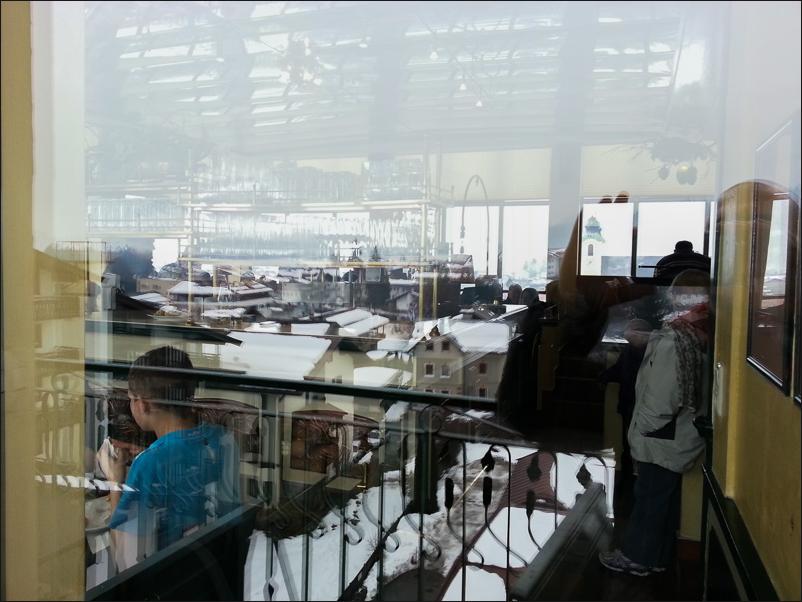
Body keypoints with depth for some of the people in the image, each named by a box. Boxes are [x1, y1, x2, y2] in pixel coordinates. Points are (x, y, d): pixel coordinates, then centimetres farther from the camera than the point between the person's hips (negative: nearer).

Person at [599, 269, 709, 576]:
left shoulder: (672, 341, -25)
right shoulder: (702, 334, -1)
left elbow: (662, 398, -24)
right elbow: (689, 390, 5)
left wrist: (644, 427, -11)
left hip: (662, 437, -8)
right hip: (679, 435, 8)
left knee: (650, 497, 7)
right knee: (666, 496, 19)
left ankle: (636, 556, 22)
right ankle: (658, 555, 34)